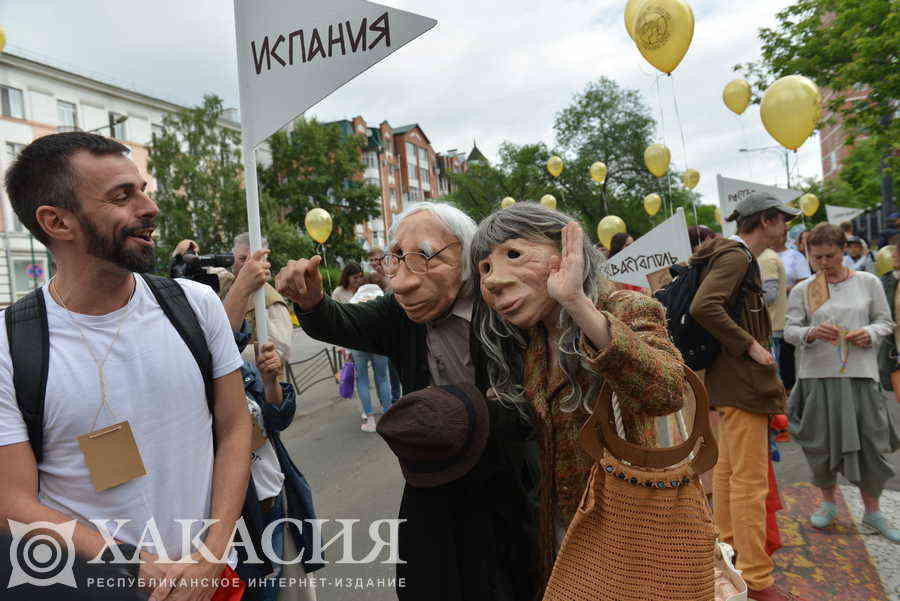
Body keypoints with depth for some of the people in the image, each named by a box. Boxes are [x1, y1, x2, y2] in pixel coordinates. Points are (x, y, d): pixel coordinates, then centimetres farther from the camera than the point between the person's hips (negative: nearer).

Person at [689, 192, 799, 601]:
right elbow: (704, 307, -29)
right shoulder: (737, 256, -14)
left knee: (728, 468, 20)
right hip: (742, 381, -11)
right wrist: (749, 345, -21)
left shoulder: (735, 256, 17)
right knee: (750, 480, -5)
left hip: (729, 378, 11)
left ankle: (728, 548, 35)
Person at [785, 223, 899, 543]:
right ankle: (828, 502, 30)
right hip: (818, 375, 0)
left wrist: (870, 333, -11)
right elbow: (790, 330, 0)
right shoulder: (803, 290, 3)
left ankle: (872, 510, 26)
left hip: (860, 374, 0)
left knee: (870, 442, 4)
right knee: (821, 443, 7)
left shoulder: (868, 283, 6)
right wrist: (811, 333, -20)